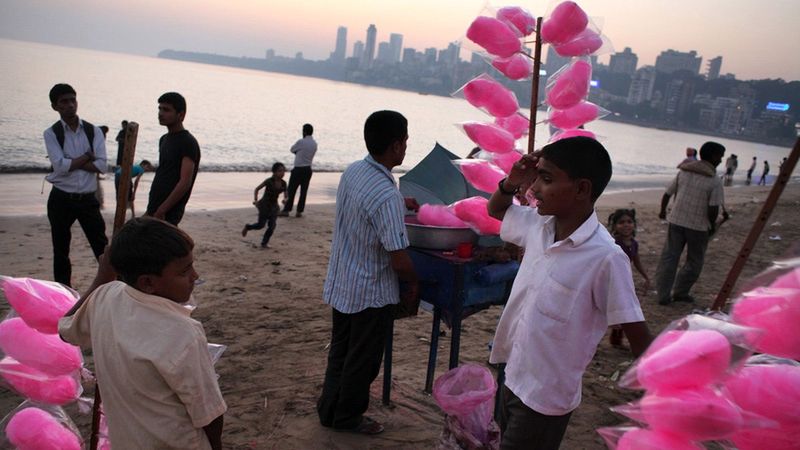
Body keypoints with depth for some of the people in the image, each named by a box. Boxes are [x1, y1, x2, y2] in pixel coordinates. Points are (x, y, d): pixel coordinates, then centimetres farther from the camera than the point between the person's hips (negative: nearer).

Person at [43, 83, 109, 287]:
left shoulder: (93, 131, 2)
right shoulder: (51, 133, -2)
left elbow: (102, 165, -10)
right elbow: (60, 166, -16)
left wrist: (71, 163, -13)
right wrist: (88, 156, -8)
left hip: (88, 199, 1)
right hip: (61, 199, 0)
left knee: (102, 247, 3)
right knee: (61, 250, 11)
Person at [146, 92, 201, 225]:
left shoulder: (188, 142, -13)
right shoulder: (164, 139, 15)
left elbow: (185, 182, -21)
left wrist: (161, 211, -22)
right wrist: (151, 207, 17)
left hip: (168, 214, -9)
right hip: (155, 209, 9)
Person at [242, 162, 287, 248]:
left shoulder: (283, 183, -3)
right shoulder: (269, 181, -16)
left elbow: (285, 195, 6)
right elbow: (257, 189, -7)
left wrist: (285, 199, -17)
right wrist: (255, 200, -18)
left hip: (274, 206, 4)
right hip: (264, 205, -4)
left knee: (272, 226, -4)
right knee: (261, 224, -2)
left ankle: (264, 243, 11)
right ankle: (247, 227, 28)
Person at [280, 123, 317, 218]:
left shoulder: (301, 142, -14)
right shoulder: (314, 144, 6)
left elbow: (292, 150, 2)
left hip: (298, 169, -6)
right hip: (308, 169, 6)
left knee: (291, 190, 2)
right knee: (304, 191, 7)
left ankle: (286, 210, 5)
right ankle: (299, 211, 8)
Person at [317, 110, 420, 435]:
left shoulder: (352, 171, -3)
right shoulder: (387, 195, -29)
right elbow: (399, 260, -26)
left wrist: (401, 203, 21)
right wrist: (413, 283, -6)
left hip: (340, 284, 8)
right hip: (370, 293, -8)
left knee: (340, 351, 24)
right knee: (363, 360, 13)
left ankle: (329, 409, 40)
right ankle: (348, 418, 32)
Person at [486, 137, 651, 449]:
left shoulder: (605, 258, -25)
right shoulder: (538, 226, -5)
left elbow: (639, 338, -17)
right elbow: (496, 210, 15)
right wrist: (512, 182, -7)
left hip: (547, 399, -7)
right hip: (512, 379, 7)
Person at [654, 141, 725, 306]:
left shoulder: (683, 172, 4)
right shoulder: (714, 181, -11)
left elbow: (667, 194, 7)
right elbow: (713, 209, -16)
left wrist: (663, 210, 25)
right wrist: (712, 225, 3)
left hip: (676, 220, 4)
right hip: (698, 226, -4)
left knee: (668, 258, 8)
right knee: (694, 262, 15)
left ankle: (664, 295, 9)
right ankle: (680, 292, 17)